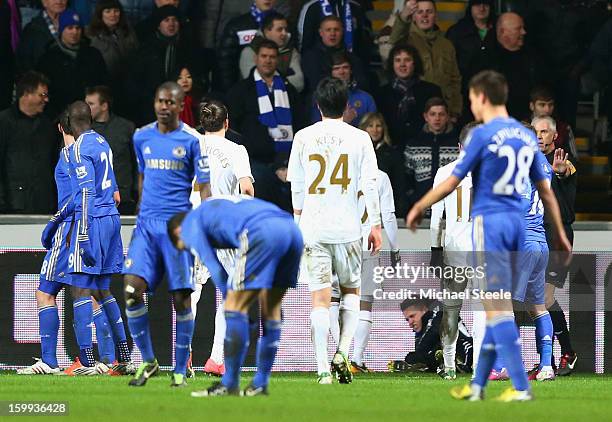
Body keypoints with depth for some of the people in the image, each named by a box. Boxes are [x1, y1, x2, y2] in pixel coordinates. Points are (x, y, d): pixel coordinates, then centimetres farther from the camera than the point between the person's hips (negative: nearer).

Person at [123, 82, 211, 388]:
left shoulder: (191, 140, -2)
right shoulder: (142, 137, 11)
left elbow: (204, 187, -1)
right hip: (147, 224, 4)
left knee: (181, 298, -2)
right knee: (132, 288, -12)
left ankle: (180, 370, 8)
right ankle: (148, 361, 2)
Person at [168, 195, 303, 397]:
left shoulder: (190, 223, 19)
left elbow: (216, 270, 10)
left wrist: (230, 297, 16)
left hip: (264, 233, -8)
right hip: (292, 230, 8)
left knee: (235, 306, 1)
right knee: (271, 310, 17)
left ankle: (229, 385, 2)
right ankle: (260, 384, 21)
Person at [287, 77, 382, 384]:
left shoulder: (303, 137, 2)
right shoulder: (359, 138, -2)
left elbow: (296, 185, 10)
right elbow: (369, 185, -3)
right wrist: (375, 226, 5)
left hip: (313, 229, 1)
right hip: (347, 229, -1)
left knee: (320, 299, 0)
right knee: (351, 290, 18)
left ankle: (323, 369, -5)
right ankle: (343, 353, 1)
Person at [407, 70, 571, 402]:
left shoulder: (482, 135, -9)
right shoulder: (527, 137, 10)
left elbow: (451, 182, -5)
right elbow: (545, 190, 13)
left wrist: (419, 208, 9)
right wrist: (559, 234, 19)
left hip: (489, 221, -7)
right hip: (517, 222, 7)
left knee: (497, 308, -7)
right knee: (497, 307, 12)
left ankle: (520, 387, -13)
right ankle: (477, 385, 18)